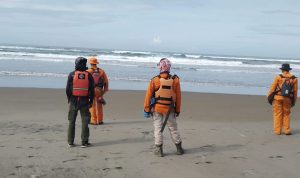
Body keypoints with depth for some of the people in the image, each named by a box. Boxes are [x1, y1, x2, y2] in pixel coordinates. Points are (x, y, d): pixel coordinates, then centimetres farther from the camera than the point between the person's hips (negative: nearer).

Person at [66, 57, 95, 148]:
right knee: (85, 122, 3)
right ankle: (84, 142, 2)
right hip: (84, 101, 0)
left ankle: (70, 142, 13)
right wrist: (91, 101, 9)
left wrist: (69, 99, 11)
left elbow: (68, 89, -2)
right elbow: (92, 90, 0)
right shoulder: (89, 75, 0)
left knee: (71, 122, 10)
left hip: (73, 101, 0)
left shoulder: (72, 75, -3)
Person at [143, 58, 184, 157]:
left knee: (158, 128, 6)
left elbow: (148, 95, -7)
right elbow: (178, 97, 1)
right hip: (169, 109, 2)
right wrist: (177, 110, 11)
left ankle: (159, 150, 6)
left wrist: (146, 109, 1)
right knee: (173, 128, 14)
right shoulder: (175, 80, -4)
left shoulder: (154, 80, -10)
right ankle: (179, 148, 23)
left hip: (157, 108, -2)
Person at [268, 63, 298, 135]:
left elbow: (273, 87, -4)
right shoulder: (294, 79, 2)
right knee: (286, 114, 12)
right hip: (287, 99, 2)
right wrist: (294, 100, 12)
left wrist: (269, 96, 5)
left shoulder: (278, 77, -5)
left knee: (278, 114, 4)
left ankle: (277, 131, 4)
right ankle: (287, 130, 9)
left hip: (278, 97, -2)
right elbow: (295, 90, 3)